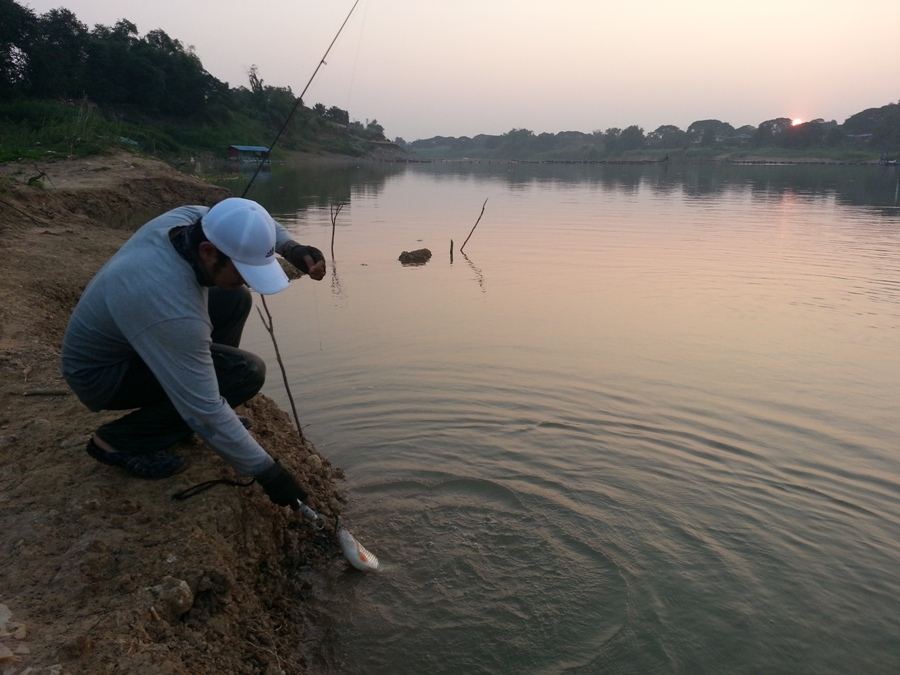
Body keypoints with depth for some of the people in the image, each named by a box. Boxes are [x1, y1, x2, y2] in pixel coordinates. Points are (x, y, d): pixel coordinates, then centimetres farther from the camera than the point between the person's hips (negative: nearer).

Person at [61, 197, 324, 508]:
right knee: (246, 372, -21)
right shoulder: (173, 312, -39)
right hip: (100, 375, -8)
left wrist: (292, 248, -16)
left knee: (235, 300, 5)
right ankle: (120, 441, -7)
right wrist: (266, 471, -25)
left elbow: (253, 222, 3)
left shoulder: (189, 219, -18)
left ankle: (185, 414, 12)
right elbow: (206, 412, -33)